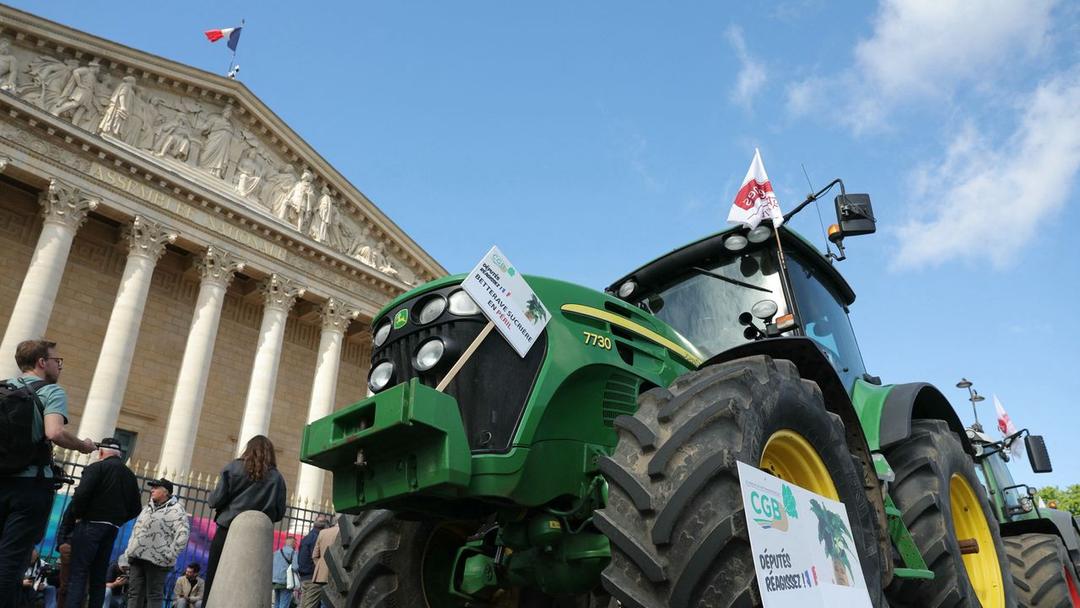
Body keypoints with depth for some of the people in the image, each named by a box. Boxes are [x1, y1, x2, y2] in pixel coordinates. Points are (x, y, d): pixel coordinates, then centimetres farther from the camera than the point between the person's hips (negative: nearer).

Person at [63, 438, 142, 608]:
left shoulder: (96, 467, -4)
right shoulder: (130, 475, 15)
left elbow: (81, 495, -18)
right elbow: (136, 508, 14)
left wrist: (77, 515, -2)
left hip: (90, 525, -6)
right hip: (112, 529, 6)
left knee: (78, 574, -5)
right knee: (99, 576, 11)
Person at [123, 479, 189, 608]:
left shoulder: (175, 509, -6)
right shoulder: (148, 507, 20)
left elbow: (183, 534, -15)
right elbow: (136, 530, 27)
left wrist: (169, 556, -18)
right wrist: (129, 551, 15)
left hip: (157, 560, -7)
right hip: (136, 558, 7)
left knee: (154, 596, -3)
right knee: (134, 594, 6)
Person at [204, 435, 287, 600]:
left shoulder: (234, 467, 0)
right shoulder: (277, 478, 2)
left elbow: (216, 500, -5)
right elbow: (279, 513, 2)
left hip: (227, 532, -1)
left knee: (213, 584, 6)